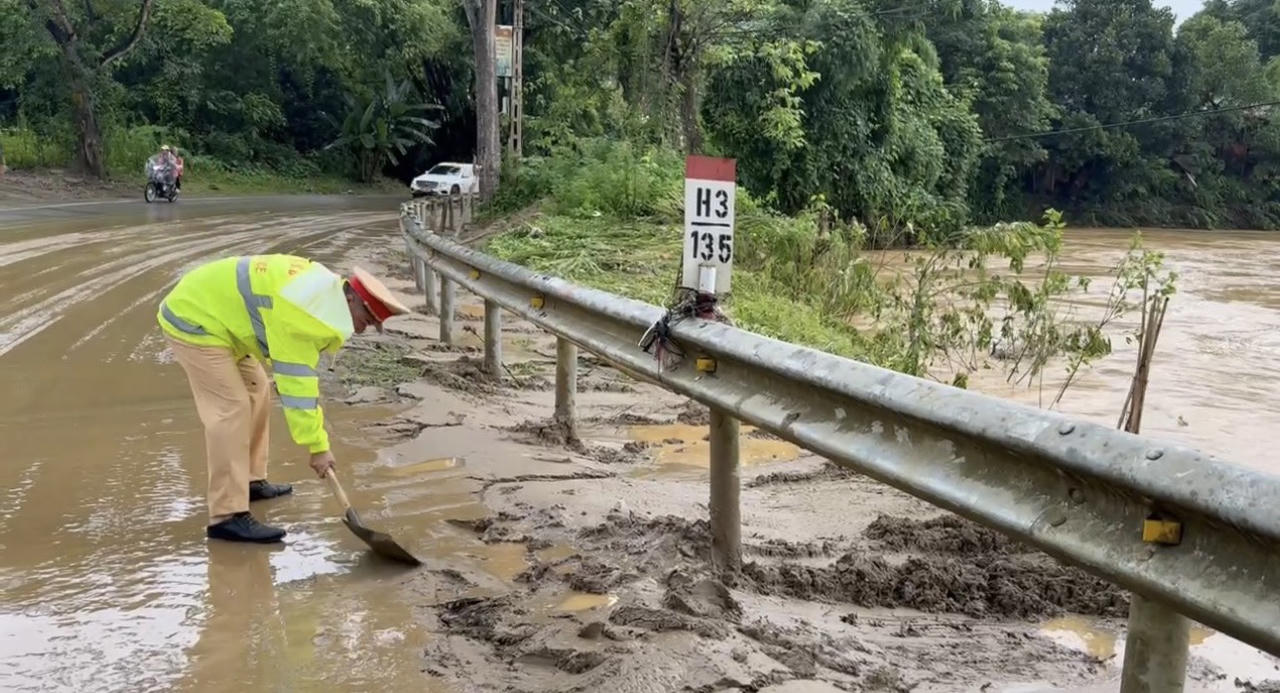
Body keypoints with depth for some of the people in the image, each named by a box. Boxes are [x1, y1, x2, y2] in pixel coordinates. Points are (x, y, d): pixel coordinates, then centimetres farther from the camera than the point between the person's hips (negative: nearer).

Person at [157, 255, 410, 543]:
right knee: (230, 407, -16)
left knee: (256, 390, 15)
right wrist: (318, 446, -23)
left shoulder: (322, 286, 2)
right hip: (193, 319, -11)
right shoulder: (302, 309, -29)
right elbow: (296, 382, -27)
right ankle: (227, 516, -16)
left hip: (210, 309, 11)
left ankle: (250, 481, 26)